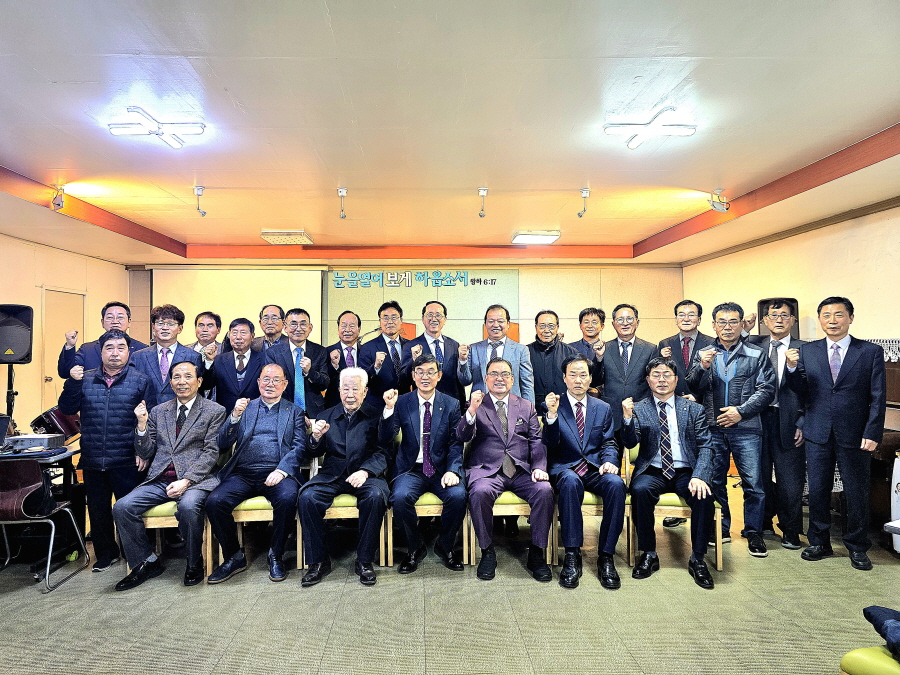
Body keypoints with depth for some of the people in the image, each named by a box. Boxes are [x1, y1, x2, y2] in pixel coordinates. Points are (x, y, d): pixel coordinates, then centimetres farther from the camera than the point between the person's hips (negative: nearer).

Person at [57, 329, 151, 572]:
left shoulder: (140, 381, -3)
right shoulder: (85, 379, 8)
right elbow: (67, 409, 3)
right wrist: (73, 382, -11)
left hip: (126, 461, -4)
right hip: (92, 461, 4)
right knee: (98, 510, 15)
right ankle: (106, 554, 32)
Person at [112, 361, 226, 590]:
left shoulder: (214, 411, 3)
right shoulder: (158, 412, 16)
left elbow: (211, 453, -6)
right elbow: (146, 454, 15)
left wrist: (186, 481, -18)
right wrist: (142, 425, -1)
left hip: (196, 479, -5)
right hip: (159, 480, 5)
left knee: (188, 506, -33)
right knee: (122, 507, -16)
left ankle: (194, 564, -7)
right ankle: (147, 562, 4)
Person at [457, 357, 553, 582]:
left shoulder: (527, 406, 17)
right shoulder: (475, 405, 9)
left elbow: (537, 441, 11)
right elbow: (462, 437, -4)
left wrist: (539, 467, -7)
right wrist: (472, 411, -21)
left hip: (521, 470, 2)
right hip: (487, 470, -2)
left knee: (544, 490, -26)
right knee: (479, 492, -33)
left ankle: (536, 553, -9)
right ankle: (487, 552, -11)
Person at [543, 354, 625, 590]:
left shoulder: (603, 408, 15)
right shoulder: (554, 405, 4)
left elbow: (608, 443, 13)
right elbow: (551, 445, -6)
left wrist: (609, 461, -10)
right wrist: (552, 415, -22)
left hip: (594, 469, 3)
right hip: (565, 469, -3)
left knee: (616, 483, -30)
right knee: (570, 481, -37)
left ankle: (606, 557, -19)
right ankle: (572, 556, -28)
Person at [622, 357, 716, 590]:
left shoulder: (694, 409, 9)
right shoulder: (638, 409, 7)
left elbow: (705, 447, 1)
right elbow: (631, 443, -6)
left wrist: (699, 476, -18)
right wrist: (627, 418, -26)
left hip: (685, 472, 1)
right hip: (653, 472, -1)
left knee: (704, 496, -29)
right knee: (640, 490, -32)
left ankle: (697, 559, -10)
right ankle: (648, 555, -14)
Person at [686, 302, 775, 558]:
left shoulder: (757, 355, 5)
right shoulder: (703, 355, 9)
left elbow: (767, 389, -1)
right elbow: (693, 390, 4)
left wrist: (741, 411, -12)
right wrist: (703, 368, -14)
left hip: (746, 428, -2)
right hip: (712, 428, 2)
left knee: (753, 482, -3)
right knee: (714, 481, 10)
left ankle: (753, 533, 14)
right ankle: (721, 529, 25)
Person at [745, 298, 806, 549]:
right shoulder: (753, 345, 8)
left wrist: (802, 424, -6)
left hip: (788, 422, -2)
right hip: (758, 418, 2)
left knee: (790, 479, 5)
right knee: (759, 476, 12)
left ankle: (790, 530, 23)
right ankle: (763, 523, 30)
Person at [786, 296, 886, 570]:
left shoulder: (871, 351, 0)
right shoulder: (807, 351, 4)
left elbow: (878, 397, -3)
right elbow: (802, 392, 3)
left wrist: (872, 434, -10)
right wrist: (792, 368, -15)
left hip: (854, 435, -1)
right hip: (818, 434, 2)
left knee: (857, 493, 9)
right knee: (817, 491, 10)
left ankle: (857, 547, 27)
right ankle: (819, 542, 26)